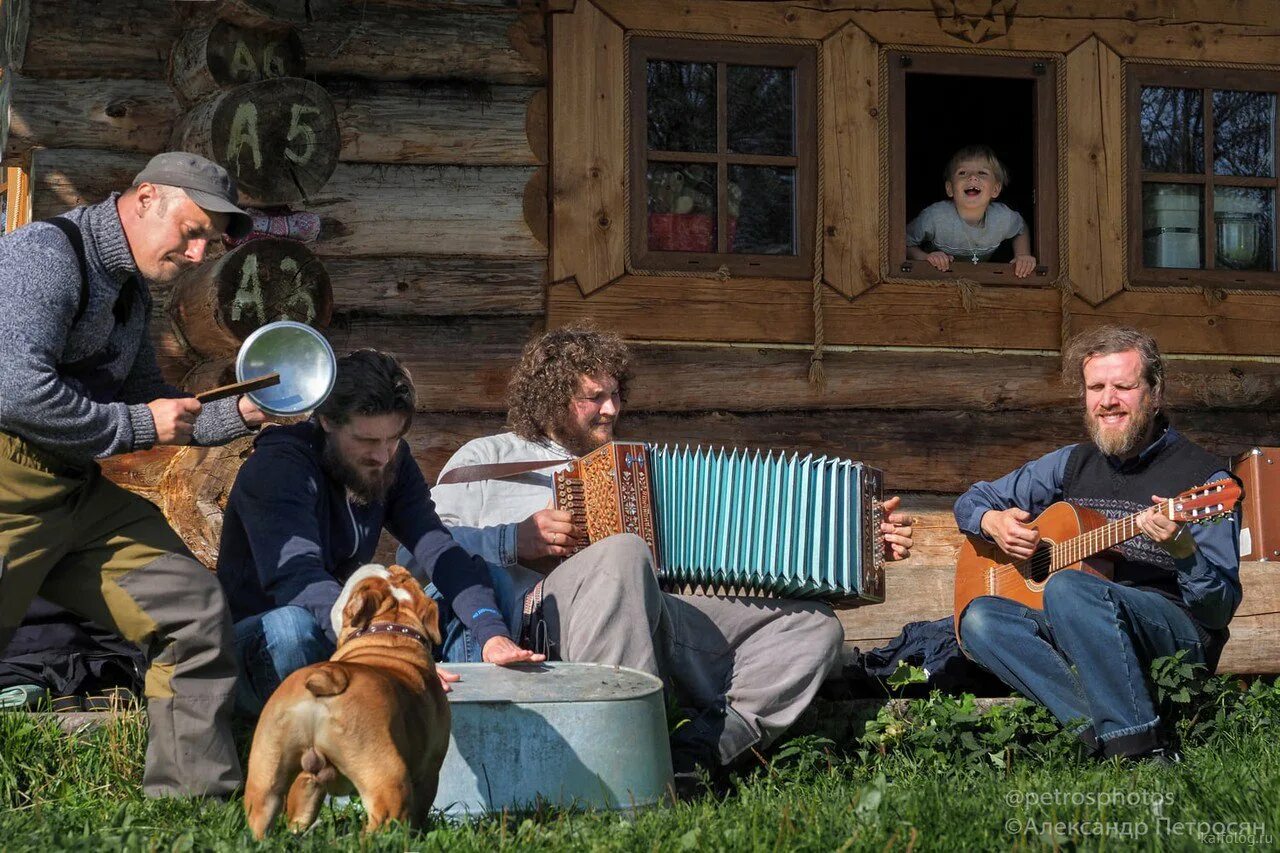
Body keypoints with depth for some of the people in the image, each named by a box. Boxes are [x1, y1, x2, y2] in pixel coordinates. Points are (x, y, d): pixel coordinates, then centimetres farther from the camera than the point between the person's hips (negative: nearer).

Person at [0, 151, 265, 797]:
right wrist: (138, 426, -15)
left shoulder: (130, 291, 16)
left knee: (194, 610, 5)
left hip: (79, 492, 9)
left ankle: (195, 798, 11)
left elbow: (148, 402, 26)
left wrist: (237, 414, 9)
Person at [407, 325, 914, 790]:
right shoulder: (491, 457, 22)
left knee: (814, 625, -10)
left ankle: (693, 753, -28)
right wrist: (515, 541, -8)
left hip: (658, 614, 5)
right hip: (544, 621, -5)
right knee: (623, 553, -37)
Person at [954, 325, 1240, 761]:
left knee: (1067, 587, -34)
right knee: (979, 618, -21)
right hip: (1078, 639, 6)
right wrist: (993, 522, 1)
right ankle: (1102, 731, -35)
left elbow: (1220, 610, -6)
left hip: (1177, 636, -6)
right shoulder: (1072, 464, 15)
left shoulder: (1203, 477, -2)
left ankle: (1144, 751, -36)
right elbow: (973, 500, 25)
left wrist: (1182, 547, -25)